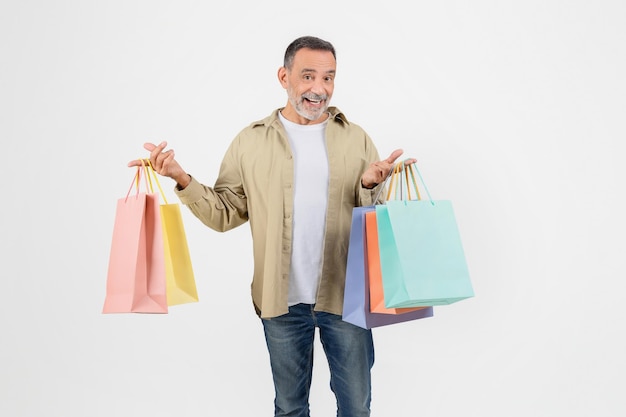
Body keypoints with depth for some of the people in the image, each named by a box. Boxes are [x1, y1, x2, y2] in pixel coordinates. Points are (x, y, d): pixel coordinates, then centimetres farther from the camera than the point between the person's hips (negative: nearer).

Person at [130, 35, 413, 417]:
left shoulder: (356, 138, 2)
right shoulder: (251, 142, 2)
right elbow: (226, 214, 0)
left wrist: (372, 187, -20)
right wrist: (183, 180, -13)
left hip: (346, 296, 0)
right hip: (283, 301, 0)